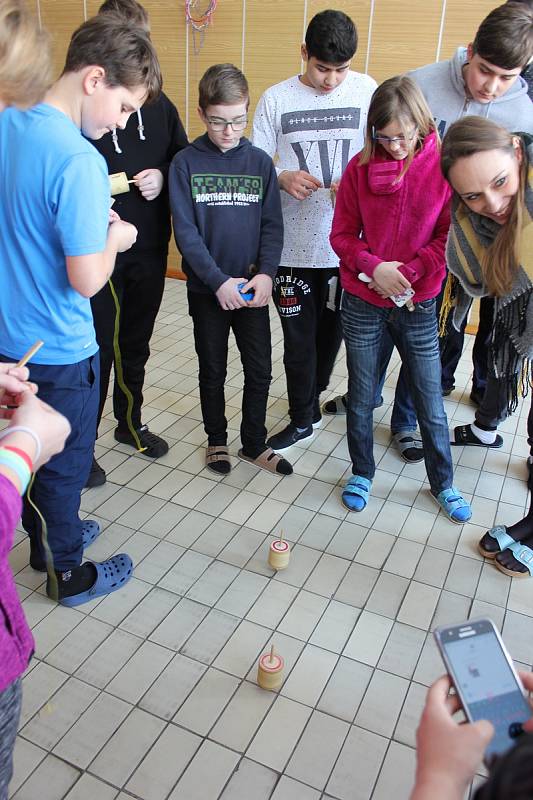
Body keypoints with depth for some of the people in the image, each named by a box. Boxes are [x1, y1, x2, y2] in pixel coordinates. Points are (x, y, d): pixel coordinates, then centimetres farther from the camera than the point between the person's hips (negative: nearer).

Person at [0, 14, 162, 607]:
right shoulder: (79, 161, -26)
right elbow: (87, 280, -26)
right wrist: (114, 238, -7)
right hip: (58, 348, -8)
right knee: (66, 462, 11)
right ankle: (70, 574, 32)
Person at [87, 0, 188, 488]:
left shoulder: (159, 106, 6)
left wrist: (164, 178, -6)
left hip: (149, 249, 5)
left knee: (135, 344, 18)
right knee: (98, 348, 2)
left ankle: (130, 422, 38)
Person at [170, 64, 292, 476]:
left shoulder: (261, 162, 1)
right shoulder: (186, 163, -5)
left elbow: (273, 225, -1)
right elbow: (185, 231, -10)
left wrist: (265, 274, -15)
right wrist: (218, 280, -18)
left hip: (253, 287, 2)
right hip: (206, 288, -1)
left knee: (260, 370, 8)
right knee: (213, 370, 12)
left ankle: (254, 442, 26)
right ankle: (217, 439, 31)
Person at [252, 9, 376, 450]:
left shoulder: (367, 92, -1)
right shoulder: (276, 99, -1)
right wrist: (283, 178, -18)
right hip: (293, 244, -1)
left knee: (334, 327, 16)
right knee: (298, 335, 6)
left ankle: (312, 393, 42)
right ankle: (304, 416, 24)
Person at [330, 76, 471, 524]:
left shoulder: (444, 166, -6)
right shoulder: (361, 167, -3)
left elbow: (449, 237, -4)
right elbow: (342, 234, 1)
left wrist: (407, 272, -16)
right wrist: (374, 267, -16)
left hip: (417, 305, -1)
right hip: (362, 303, 1)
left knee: (431, 402, 9)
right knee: (361, 398, 13)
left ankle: (443, 483, 31)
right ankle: (362, 473, 35)